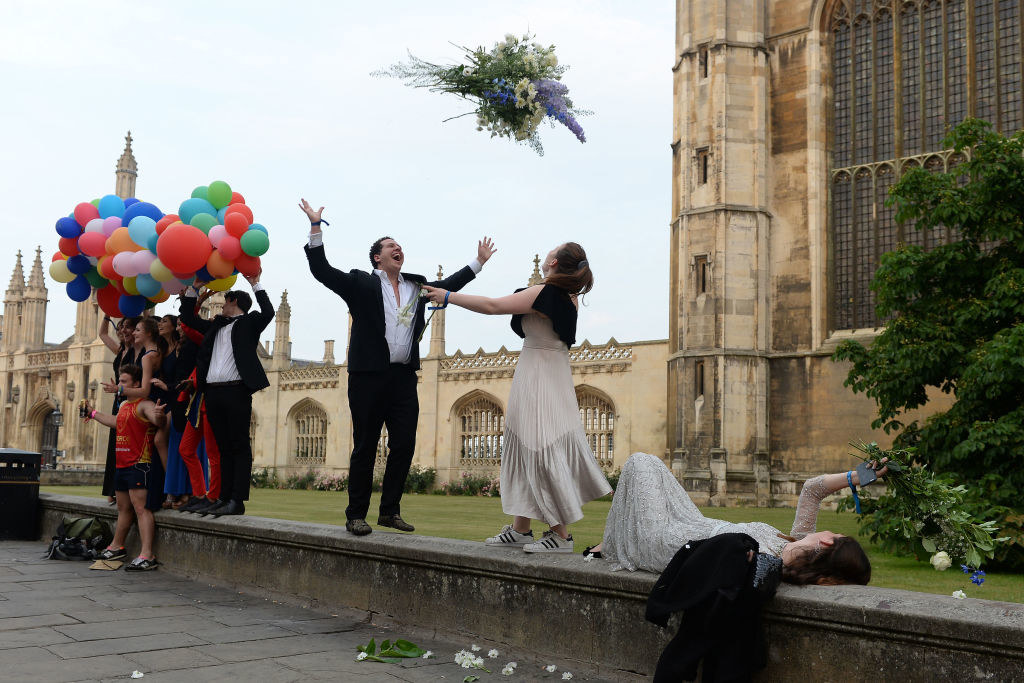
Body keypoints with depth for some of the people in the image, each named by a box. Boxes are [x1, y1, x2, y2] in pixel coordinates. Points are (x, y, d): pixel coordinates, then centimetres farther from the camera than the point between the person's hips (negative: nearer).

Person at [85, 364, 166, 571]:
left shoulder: (144, 405, -13)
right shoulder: (124, 405, 18)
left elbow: (156, 419, -32)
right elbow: (116, 422, 38)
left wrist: (159, 415, -57)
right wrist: (92, 413, 51)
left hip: (139, 464, -10)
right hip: (122, 464, 10)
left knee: (141, 507, -16)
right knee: (123, 508, 22)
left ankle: (147, 555, -21)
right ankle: (117, 547, 37)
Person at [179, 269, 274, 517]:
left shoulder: (249, 323, 7)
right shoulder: (216, 325, 24)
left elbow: (268, 313, -11)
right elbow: (188, 318, 31)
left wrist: (256, 285, -6)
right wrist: (194, 287, 26)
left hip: (237, 391, -7)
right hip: (212, 392, 7)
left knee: (240, 447, -7)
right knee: (224, 448, 7)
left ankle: (237, 500, -10)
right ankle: (225, 498, 8)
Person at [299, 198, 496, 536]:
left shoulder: (417, 286, 17)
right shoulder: (360, 284, 4)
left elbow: (449, 284, 30)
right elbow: (321, 270, -3)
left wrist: (479, 261, 31)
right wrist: (316, 227, -10)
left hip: (404, 378, 5)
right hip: (369, 377, -5)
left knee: (404, 445, 4)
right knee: (365, 447, 0)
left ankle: (390, 511, 16)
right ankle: (356, 515, 7)